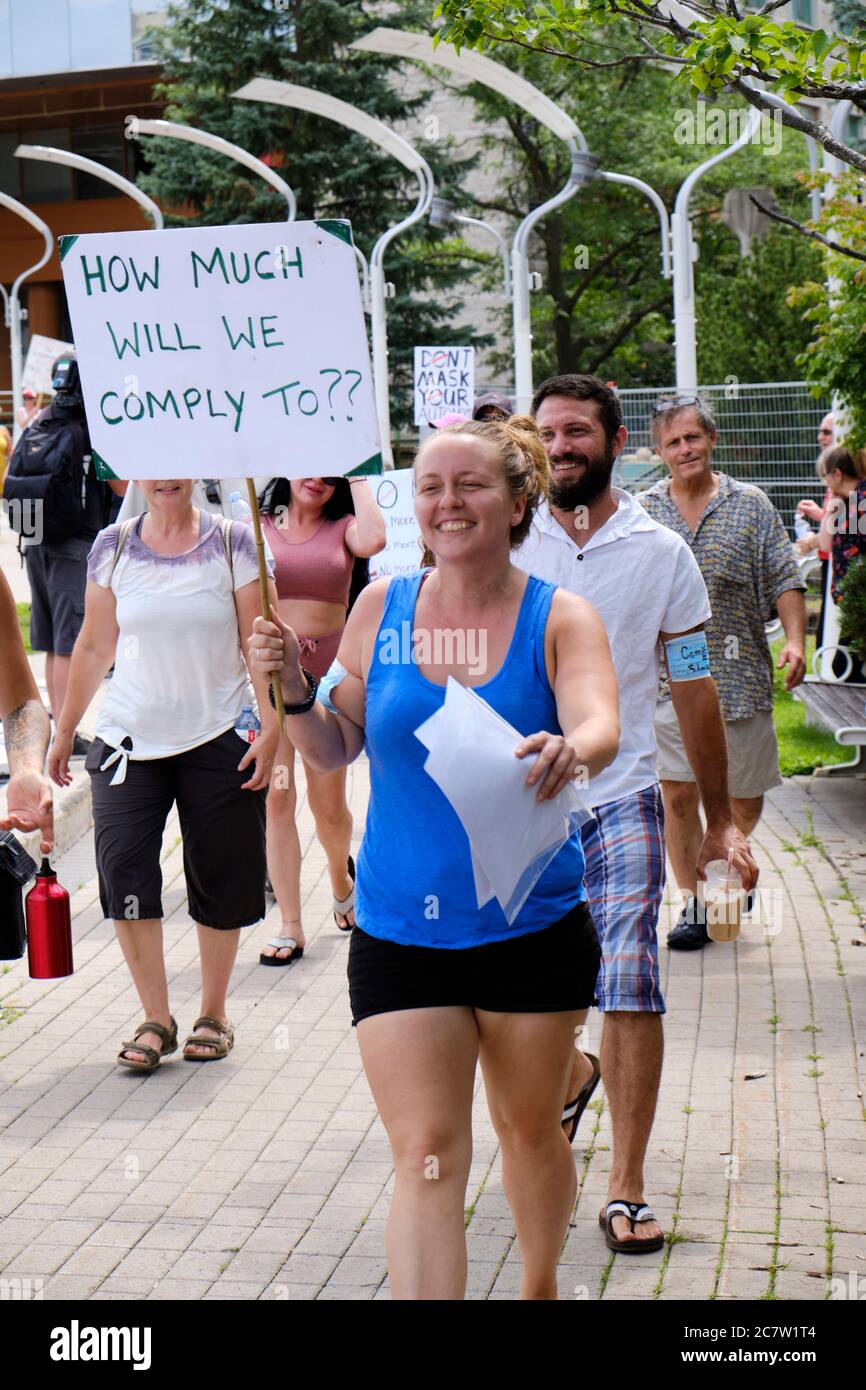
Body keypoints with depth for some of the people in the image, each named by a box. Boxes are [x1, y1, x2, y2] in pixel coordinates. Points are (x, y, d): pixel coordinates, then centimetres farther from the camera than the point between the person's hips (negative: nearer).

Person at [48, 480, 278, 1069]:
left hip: (218, 738, -1)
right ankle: (156, 1019, 1)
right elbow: (94, 648, 10)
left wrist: (272, 728, -10)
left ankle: (213, 1015, 23)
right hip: (130, 735, 1)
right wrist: (64, 732, 13)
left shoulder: (233, 543, -2)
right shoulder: (113, 547, 4)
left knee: (219, 878, 5)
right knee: (123, 866, -11)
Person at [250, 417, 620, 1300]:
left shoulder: (560, 618, -6)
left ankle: (540, 1288, 44)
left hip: (533, 929, 0)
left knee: (529, 1127, 18)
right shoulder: (382, 606, 0)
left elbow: (599, 726, -24)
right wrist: (293, 689, -12)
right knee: (427, 1158, -5)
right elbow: (334, 748, 7)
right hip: (400, 934, 0)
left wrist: (569, 752, -46)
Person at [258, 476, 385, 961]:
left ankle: (341, 876, 39)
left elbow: (372, 540, -18)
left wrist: (358, 480, -6)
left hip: (328, 673, 0)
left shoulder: (342, 527, 5)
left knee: (328, 803, 5)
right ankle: (291, 927, 4)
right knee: (276, 797, -4)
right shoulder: (257, 527, 7)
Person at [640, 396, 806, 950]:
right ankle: (695, 903, 10)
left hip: (740, 674, 0)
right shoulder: (642, 511, 6)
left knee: (745, 798, 7)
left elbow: (784, 580, 2)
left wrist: (795, 640, -11)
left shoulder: (751, 505, 4)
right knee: (678, 794, -2)